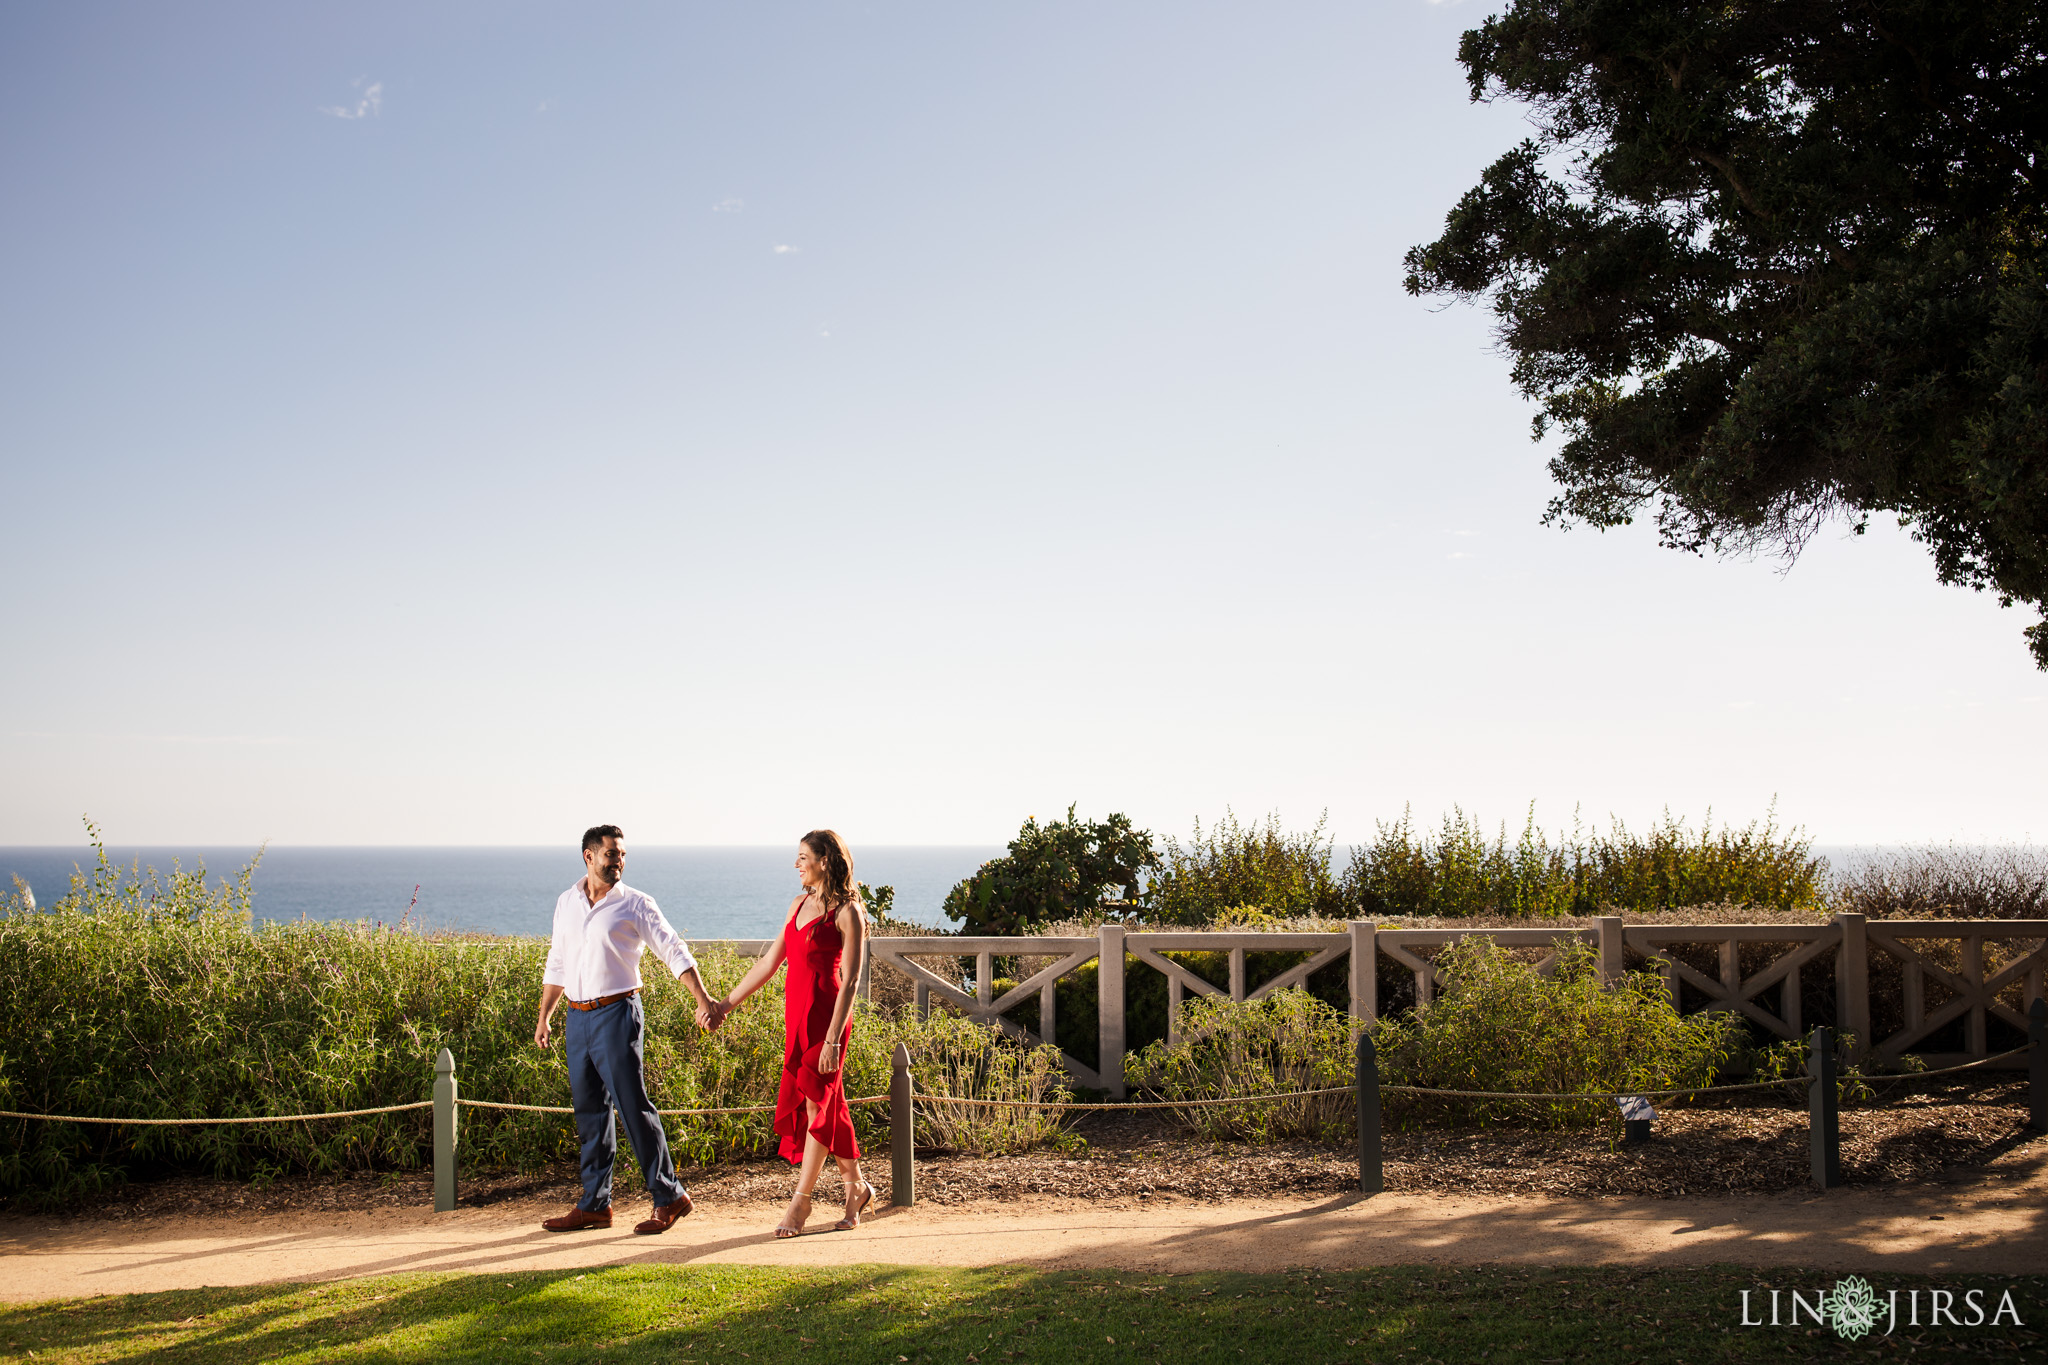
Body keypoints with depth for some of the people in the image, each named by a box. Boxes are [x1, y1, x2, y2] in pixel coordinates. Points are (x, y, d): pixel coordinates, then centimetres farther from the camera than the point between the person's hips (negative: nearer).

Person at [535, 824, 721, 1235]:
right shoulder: (566, 903, 12)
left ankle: (669, 1196, 0)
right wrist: (543, 1016, 22)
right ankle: (595, 1204, 18)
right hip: (578, 1017, 5)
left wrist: (703, 1000, -16)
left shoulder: (635, 904, -3)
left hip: (616, 1014, -5)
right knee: (589, 1111, 10)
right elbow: (557, 963, 22)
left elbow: (673, 951, -7)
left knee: (633, 1107, -8)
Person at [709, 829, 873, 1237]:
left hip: (825, 1011, -8)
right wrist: (726, 1004, 18)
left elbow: (850, 979, -14)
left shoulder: (846, 912, -10)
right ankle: (856, 1187, 22)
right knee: (827, 1103, 10)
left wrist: (833, 1038, -19)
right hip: (796, 1010, 8)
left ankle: (801, 1199, 3)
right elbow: (770, 961, 18)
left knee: (816, 1101, -3)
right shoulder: (800, 904, 13)